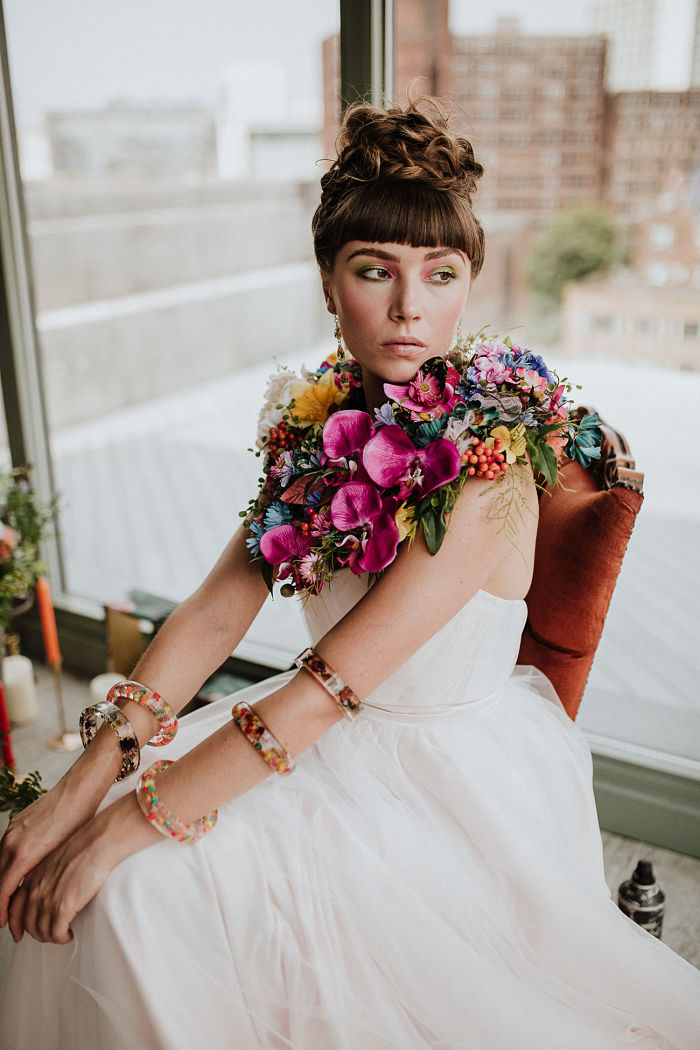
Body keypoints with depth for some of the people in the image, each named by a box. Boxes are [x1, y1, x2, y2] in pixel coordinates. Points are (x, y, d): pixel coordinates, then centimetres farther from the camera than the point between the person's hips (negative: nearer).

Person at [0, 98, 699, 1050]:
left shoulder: (489, 458, -24)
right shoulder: (320, 420, -3)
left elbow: (334, 681, -27)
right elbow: (215, 612, -7)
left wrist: (125, 825, -24)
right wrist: (80, 788, -14)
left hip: (453, 778, -6)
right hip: (333, 736, 6)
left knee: (135, 883, -16)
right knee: (95, 887, -4)